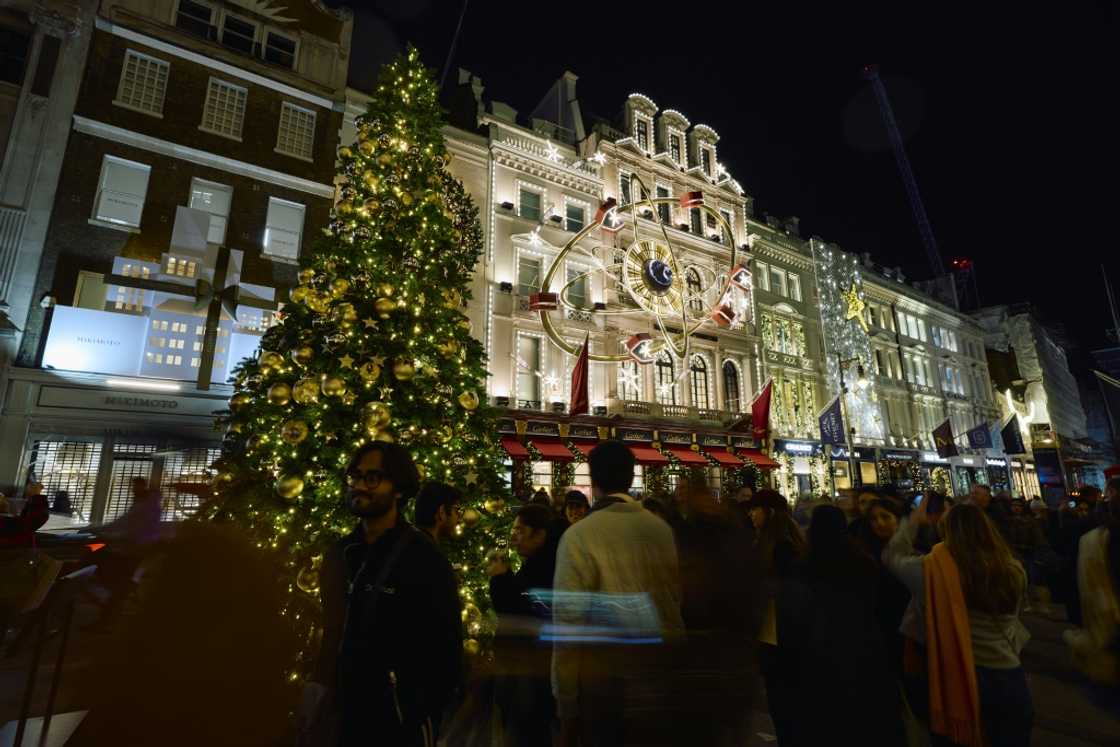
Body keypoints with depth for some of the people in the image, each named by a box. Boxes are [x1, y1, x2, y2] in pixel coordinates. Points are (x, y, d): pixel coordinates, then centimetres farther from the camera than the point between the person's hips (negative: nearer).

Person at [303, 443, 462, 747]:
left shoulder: (425, 559, -16)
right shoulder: (340, 553, 2)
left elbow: (446, 645, -13)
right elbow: (332, 628, 11)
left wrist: (426, 715, -11)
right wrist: (319, 684, 2)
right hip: (348, 712, 5)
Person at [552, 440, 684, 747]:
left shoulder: (579, 536, -18)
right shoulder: (662, 529, -4)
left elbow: (569, 624, -17)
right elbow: (677, 600, 5)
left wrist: (567, 709, -6)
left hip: (606, 684, -4)